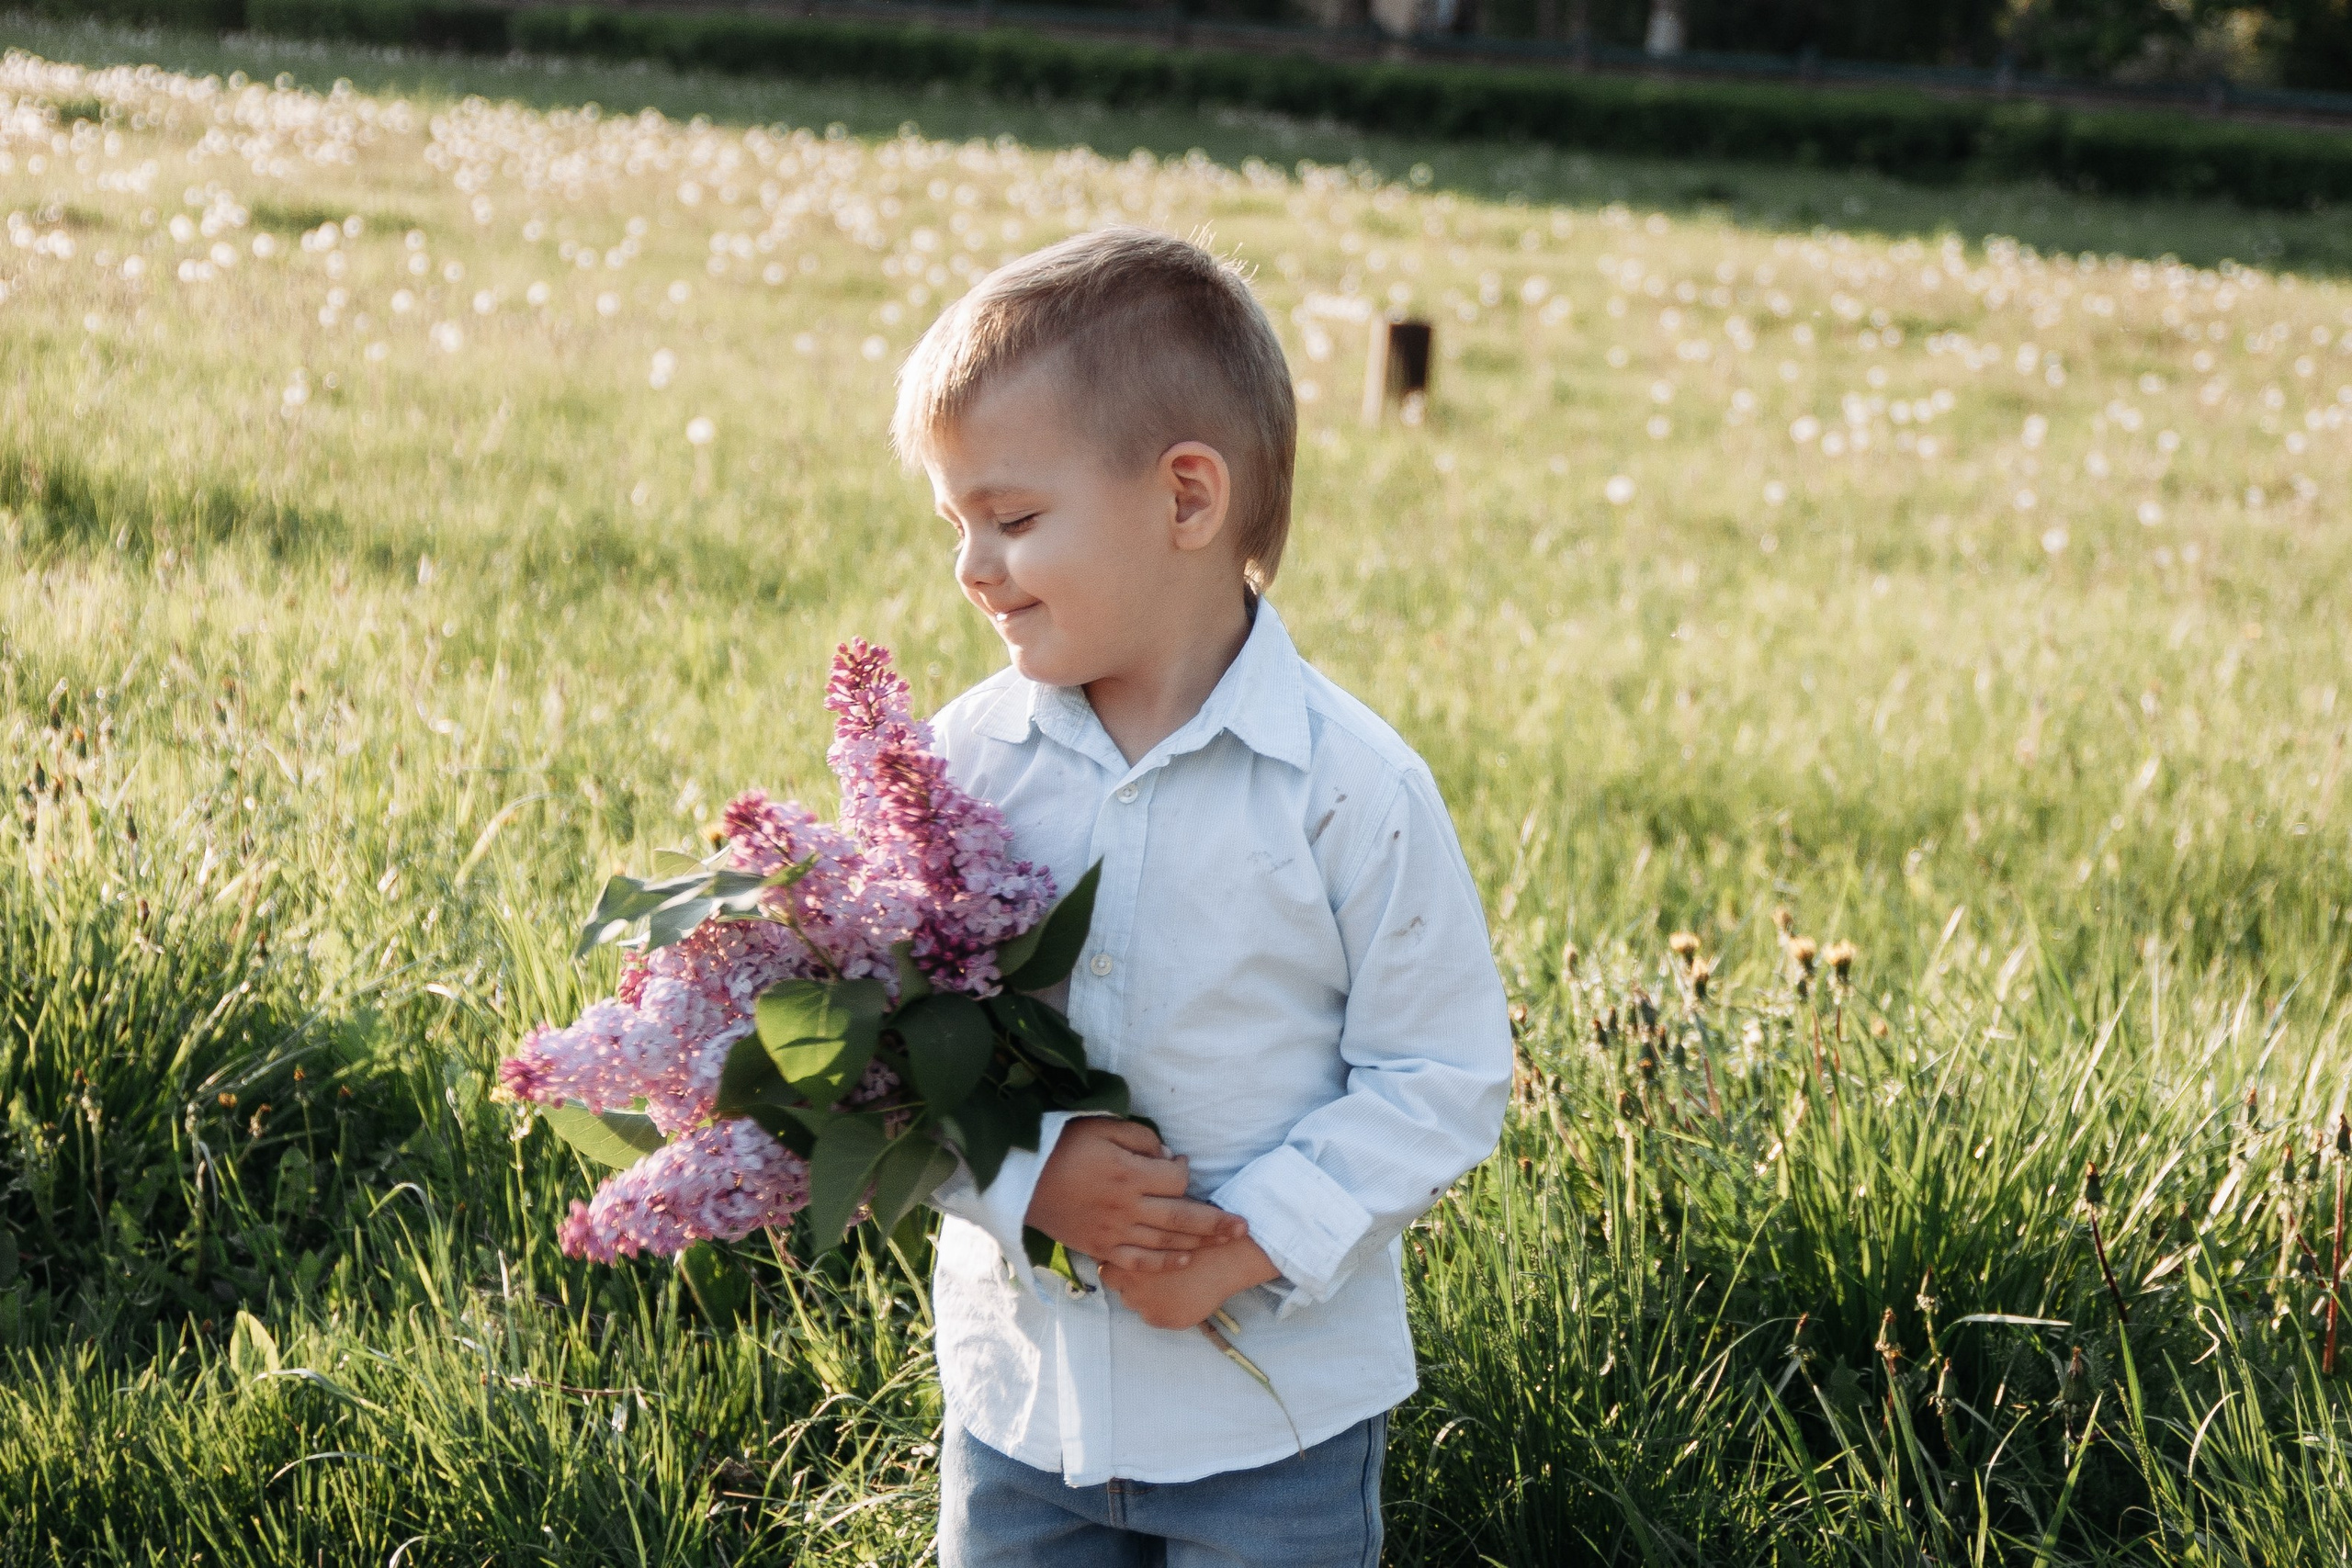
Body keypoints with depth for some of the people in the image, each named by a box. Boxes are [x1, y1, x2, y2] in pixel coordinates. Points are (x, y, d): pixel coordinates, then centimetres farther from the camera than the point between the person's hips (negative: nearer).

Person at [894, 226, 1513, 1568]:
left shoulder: (1349, 785, -13)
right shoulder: (967, 757, -4)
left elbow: (1442, 1079, -10)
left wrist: (1251, 1245, -19)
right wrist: (1034, 1176, -19)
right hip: (1019, 1389, 3)